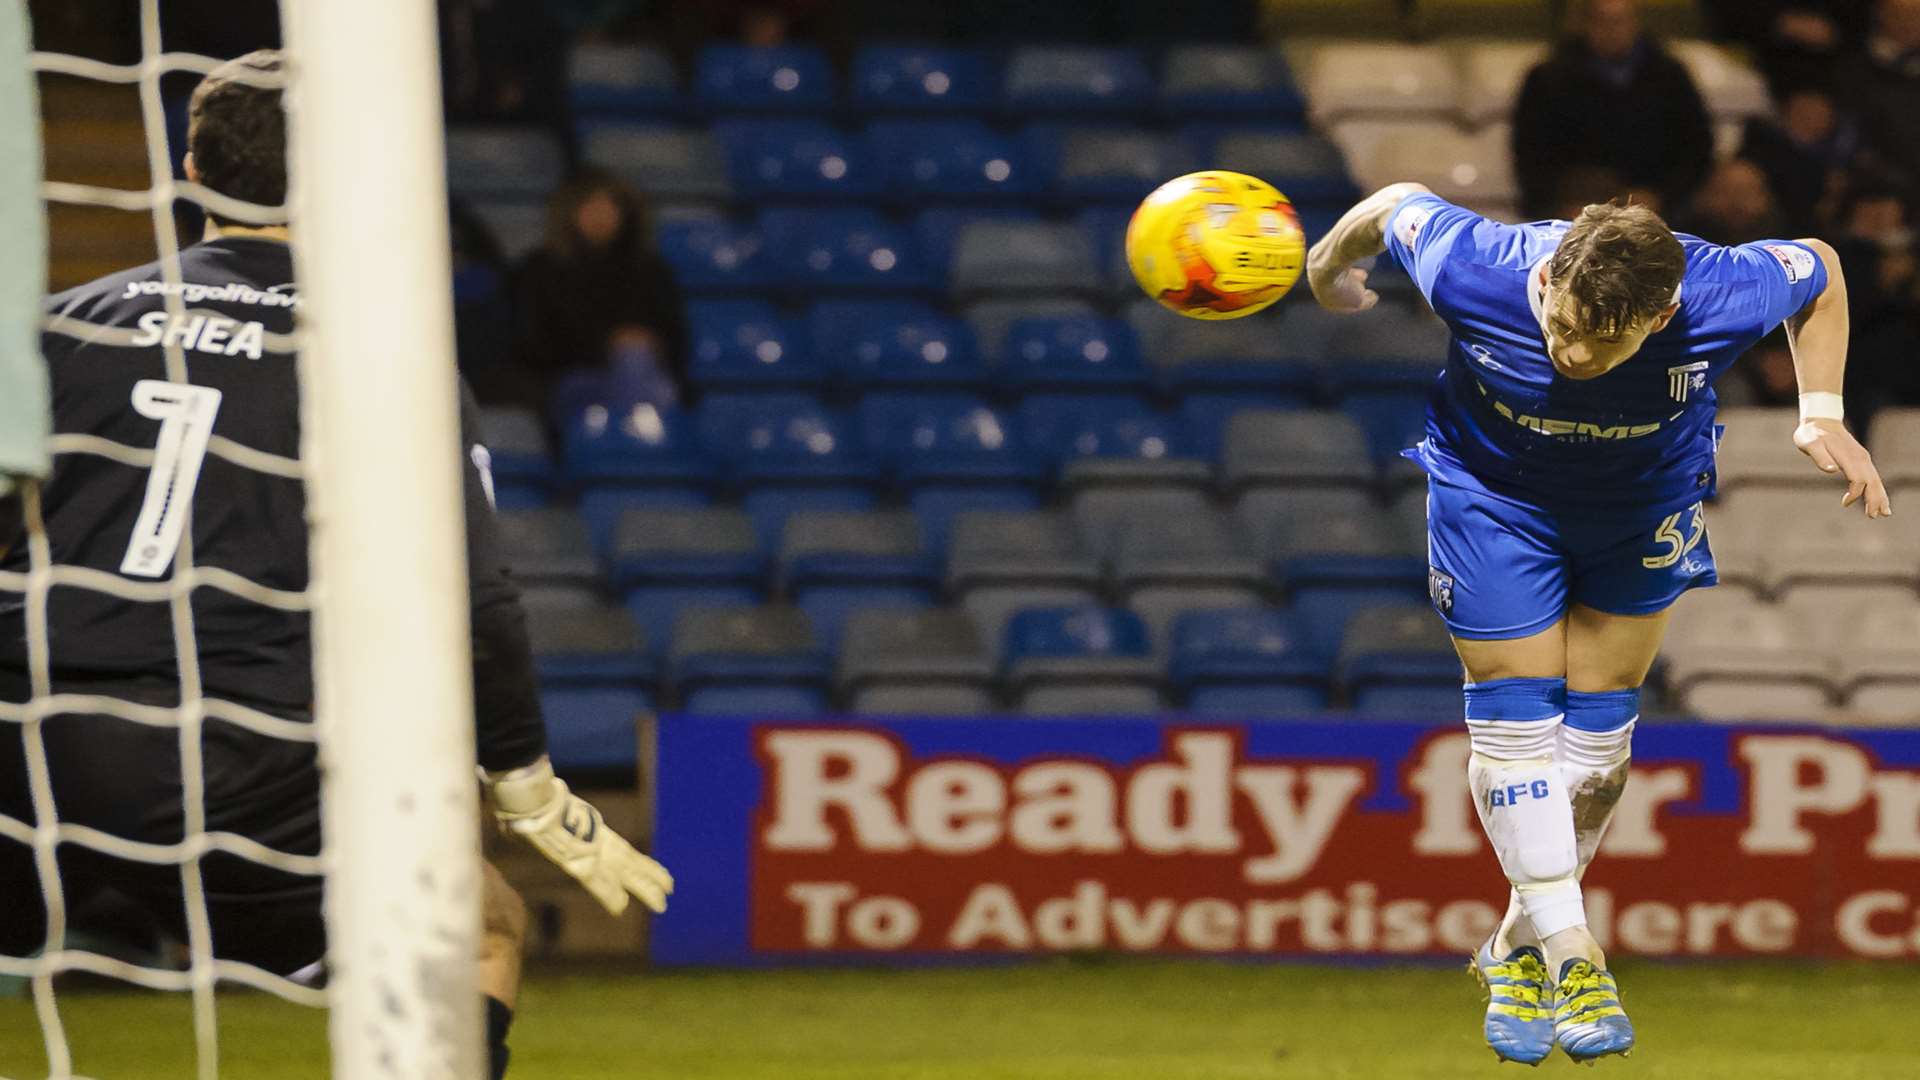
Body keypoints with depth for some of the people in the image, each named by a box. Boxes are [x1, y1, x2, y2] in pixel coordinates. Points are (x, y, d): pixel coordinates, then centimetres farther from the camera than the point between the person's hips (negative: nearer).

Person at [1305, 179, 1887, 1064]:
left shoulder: (1724, 298, -36)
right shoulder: (1472, 274, -37)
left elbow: (1819, 270, -13)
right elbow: (1399, 204, -14)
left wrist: (1822, 417, -17)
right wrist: (1329, 265, 8)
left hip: (1643, 509, 1)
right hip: (1495, 494, -1)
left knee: (1597, 719, 4)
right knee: (1514, 713, -7)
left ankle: (1523, 943, 21)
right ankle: (1569, 955, -3)